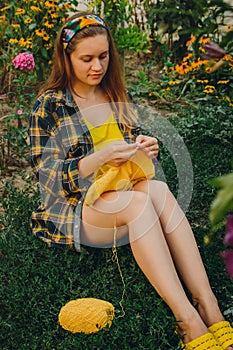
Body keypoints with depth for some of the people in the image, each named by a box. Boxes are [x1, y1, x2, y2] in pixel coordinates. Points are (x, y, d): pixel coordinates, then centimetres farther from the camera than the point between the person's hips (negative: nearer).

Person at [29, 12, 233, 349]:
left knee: (157, 189, -32)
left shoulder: (116, 95, 13)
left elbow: (134, 143, 18)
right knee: (137, 200, -36)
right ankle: (188, 319, -39)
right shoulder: (49, 105, -2)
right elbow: (48, 176, -8)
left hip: (126, 193, 4)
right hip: (75, 210, -4)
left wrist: (145, 147, -8)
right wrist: (98, 159, -24)